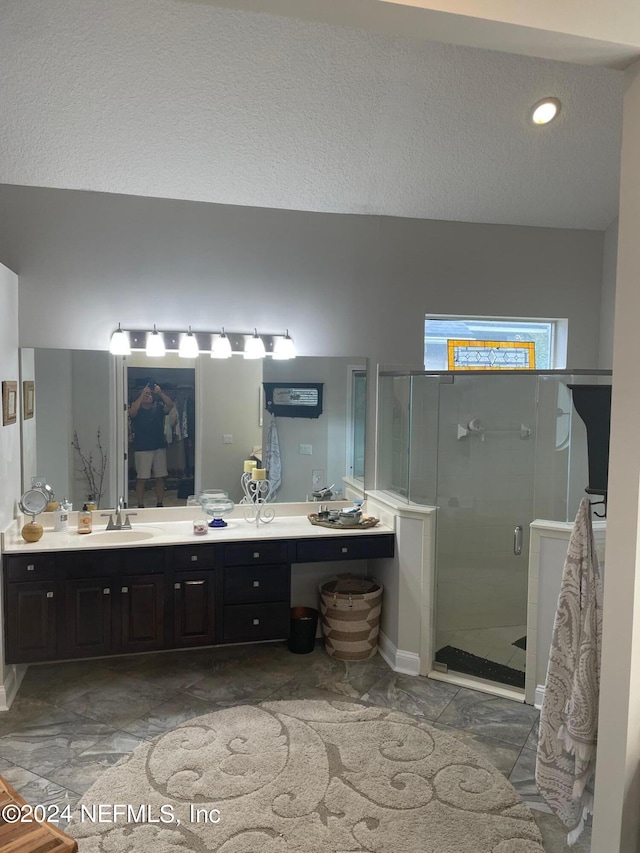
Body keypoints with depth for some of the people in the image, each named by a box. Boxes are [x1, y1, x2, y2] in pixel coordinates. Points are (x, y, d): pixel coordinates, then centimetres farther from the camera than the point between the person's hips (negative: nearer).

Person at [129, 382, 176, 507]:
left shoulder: (158, 409, 10)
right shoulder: (137, 410, 3)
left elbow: (171, 405, -6)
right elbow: (131, 412, -20)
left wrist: (160, 393, -17)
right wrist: (142, 394, -20)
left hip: (159, 448, 3)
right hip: (142, 449, -3)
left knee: (160, 478, 6)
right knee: (141, 479, -2)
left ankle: (159, 504, 15)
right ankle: (140, 505, 5)